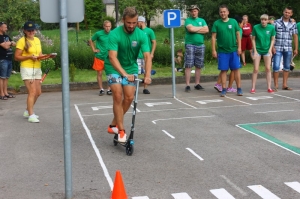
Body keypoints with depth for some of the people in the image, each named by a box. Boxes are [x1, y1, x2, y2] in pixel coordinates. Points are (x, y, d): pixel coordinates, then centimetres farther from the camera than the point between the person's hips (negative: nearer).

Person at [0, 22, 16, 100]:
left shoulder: (7, 36, 19)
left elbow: (14, 44, 16)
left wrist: (8, 43, -2)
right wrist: (10, 43, 2)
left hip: (9, 59, 8)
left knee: (7, 77, 10)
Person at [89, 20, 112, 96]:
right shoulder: (99, 34, -8)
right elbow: (90, 41, 7)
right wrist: (94, 49, 0)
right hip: (99, 57, -1)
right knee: (99, 73, 4)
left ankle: (109, 89, 10)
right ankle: (101, 89, 14)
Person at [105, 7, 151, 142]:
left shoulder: (141, 35, -17)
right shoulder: (114, 34, -25)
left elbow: (147, 56, -24)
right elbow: (112, 57, -34)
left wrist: (147, 75, -41)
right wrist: (124, 74, -48)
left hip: (131, 67, 3)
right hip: (114, 67, -3)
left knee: (129, 97, -4)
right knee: (118, 95, -16)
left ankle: (113, 125, 14)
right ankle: (121, 130, -11)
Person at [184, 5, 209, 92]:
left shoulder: (202, 20, 15)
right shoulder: (188, 20, 3)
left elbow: (206, 30, 0)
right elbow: (191, 29, -16)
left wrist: (195, 30, -6)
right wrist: (201, 28, -2)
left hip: (200, 45, 4)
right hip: (190, 45, -4)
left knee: (198, 66, 6)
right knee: (188, 66, -7)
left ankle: (197, 84, 14)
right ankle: (187, 85, -6)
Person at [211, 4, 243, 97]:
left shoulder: (233, 22, 3)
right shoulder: (216, 23, 0)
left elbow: (238, 35, 5)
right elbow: (213, 37, 0)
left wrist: (239, 47, -1)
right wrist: (213, 50, -6)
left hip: (234, 50, 0)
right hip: (222, 51, 0)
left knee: (236, 69, 2)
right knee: (223, 70, 3)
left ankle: (239, 88, 9)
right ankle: (224, 89, 10)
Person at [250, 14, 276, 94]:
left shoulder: (271, 27, -8)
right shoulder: (256, 27, -11)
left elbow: (273, 39, 2)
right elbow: (253, 39, -4)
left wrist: (270, 50, -7)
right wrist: (255, 51, -8)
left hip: (267, 50, 1)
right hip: (258, 50, -1)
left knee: (268, 69, 4)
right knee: (255, 69, -2)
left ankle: (269, 88, 10)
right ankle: (253, 88, 5)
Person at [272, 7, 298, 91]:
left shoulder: (293, 24, 6)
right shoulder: (276, 22, -2)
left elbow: (295, 36, 9)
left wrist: (296, 49, 6)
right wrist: (272, 47, -10)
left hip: (288, 49, 3)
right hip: (278, 48, -3)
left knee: (287, 67, 9)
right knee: (276, 66, -7)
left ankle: (285, 85, 17)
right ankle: (276, 85, 1)